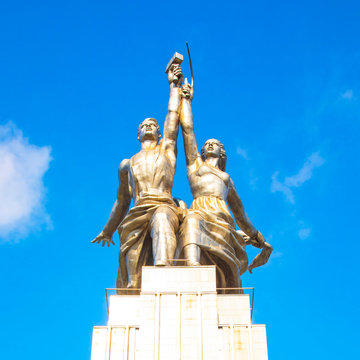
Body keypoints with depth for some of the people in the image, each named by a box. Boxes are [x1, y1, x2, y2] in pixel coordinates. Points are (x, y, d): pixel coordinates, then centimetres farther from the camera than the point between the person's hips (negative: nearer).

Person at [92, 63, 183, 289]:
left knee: (161, 221, -41)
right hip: (136, 216, 3)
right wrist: (108, 230, 41)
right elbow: (122, 201, 36)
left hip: (164, 207, -3)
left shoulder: (167, 149, 25)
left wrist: (175, 84, 26)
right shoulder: (127, 164, 30)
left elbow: (173, 116, 21)